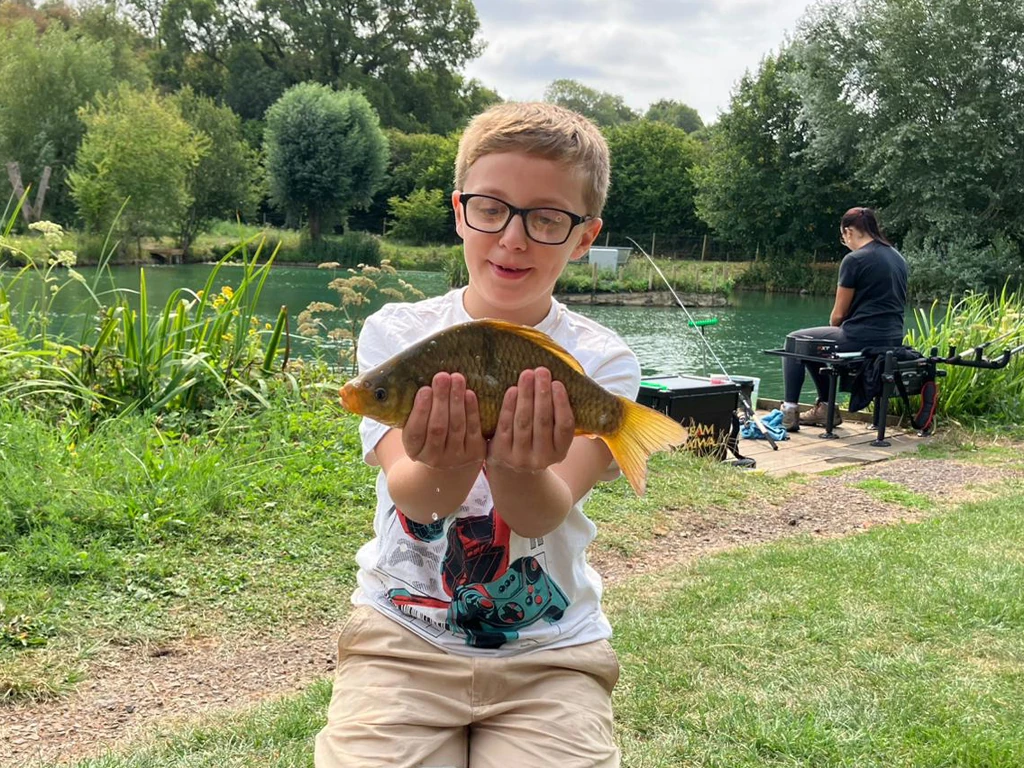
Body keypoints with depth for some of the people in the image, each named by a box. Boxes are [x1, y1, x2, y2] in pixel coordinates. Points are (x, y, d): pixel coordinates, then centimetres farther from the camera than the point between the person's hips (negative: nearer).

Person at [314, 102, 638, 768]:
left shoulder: (604, 362, -5)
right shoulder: (396, 331, -3)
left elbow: (545, 515, -19)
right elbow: (408, 491, -18)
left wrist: (517, 471, -42)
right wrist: (446, 469, -41)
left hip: (551, 652, 0)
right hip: (403, 637, 0)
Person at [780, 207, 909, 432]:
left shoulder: (854, 259, -12)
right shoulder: (898, 258, 12)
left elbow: (838, 314, -8)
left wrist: (834, 330, 16)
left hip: (862, 340, -8)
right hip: (893, 340, 9)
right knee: (816, 344, 29)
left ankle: (789, 412, 10)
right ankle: (825, 408, 33)